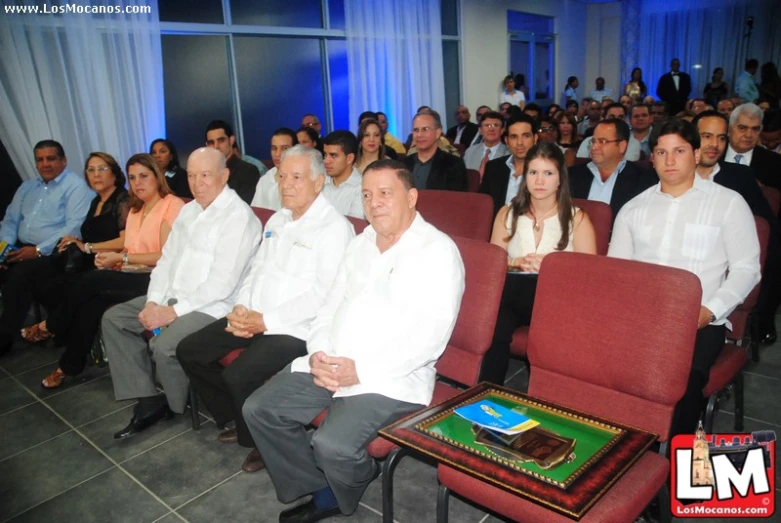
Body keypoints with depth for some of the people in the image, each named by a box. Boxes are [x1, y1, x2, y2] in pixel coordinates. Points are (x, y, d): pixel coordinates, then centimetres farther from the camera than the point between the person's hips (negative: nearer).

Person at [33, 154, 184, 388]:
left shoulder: (172, 205, -8)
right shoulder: (136, 209, 21)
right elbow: (129, 246, 17)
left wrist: (122, 258, -13)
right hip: (131, 276, 7)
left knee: (89, 281, -20)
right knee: (90, 304, -21)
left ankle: (50, 326, 6)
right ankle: (69, 366, -8)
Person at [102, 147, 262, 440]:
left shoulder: (238, 216, -15)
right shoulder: (189, 210, 14)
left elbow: (222, 282, -21)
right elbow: (167, 259, 13)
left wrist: (174, 311, -20)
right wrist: (153, 302, -2)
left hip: (212, 306, -9)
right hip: (173, 297, 9)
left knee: (163, 346, -28)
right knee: (113, 319, 2)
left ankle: (177, 406, 6)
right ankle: (148, 401, 1)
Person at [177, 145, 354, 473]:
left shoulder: (334, 227, -13)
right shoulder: (277, 220, 15)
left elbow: (325, 294, -21)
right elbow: (256, 268, 18)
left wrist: (266, 321, -20)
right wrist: (240, 308, -2)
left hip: (295, 328, -9)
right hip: (253, 319, 9)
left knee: (238, 375, -26)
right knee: (189, 351, 4)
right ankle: (235, 420, 21)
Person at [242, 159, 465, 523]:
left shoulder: (438, 252, -10)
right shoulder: (360, 244, 14)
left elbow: (430, 337, -19)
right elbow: (331, 305, 16)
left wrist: (361, 370, -21)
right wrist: (318, 353, -4)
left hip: (390, 377, -7)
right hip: (329, 366, 8)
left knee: (331, 443, -26)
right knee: (259, 409, -2)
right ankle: (322, 491, 14)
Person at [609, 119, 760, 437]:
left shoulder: (728, 203, 8)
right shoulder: (633, 208, 16)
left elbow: (746, 269, 3)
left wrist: (709, 310, -13)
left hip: (699, 321, -2)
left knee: (684, 377, -32)